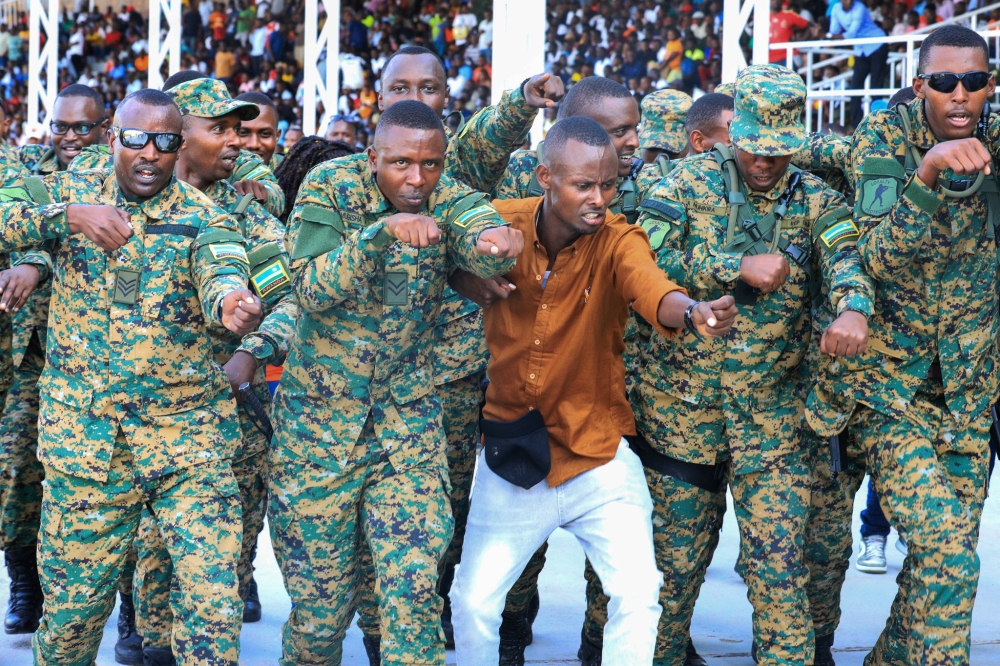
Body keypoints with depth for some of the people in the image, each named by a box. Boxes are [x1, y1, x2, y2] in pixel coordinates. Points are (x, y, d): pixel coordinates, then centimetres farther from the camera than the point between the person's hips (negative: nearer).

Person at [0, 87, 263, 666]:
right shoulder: (69, 192, 4)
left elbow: (220, 276, -21)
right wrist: (67, 215, -24)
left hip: (191, 441, -1)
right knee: (73, 606, 10)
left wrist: (231, 300, -45)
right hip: (84, 440, 1)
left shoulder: (204, 218, -1)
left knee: (214, 603, -9)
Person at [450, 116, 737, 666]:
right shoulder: (501, 224, -9)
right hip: (513, 454, 1)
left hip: (598, 452, -1)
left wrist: (692, 311, -59)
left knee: (638, 594, -10)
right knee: (473, 602, 6)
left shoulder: (617, 241, -15)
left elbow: (650, 286, -36)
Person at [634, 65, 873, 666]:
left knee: (779, 561, -6)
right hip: (682, 401, 0)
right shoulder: (692, 182, -1)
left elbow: (846, 253, -16)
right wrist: (739, 270, -19)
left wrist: (853, 307, -38)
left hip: (774, 408, 0)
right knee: (677, 554, 11)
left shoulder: (814, 199, 3)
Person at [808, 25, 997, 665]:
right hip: (887, 383, -4)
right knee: (945, 553, -17)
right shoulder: (885, 137, -9)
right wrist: (927, 173, -35)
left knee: (945, 556, 9)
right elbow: (881, 256, -22)